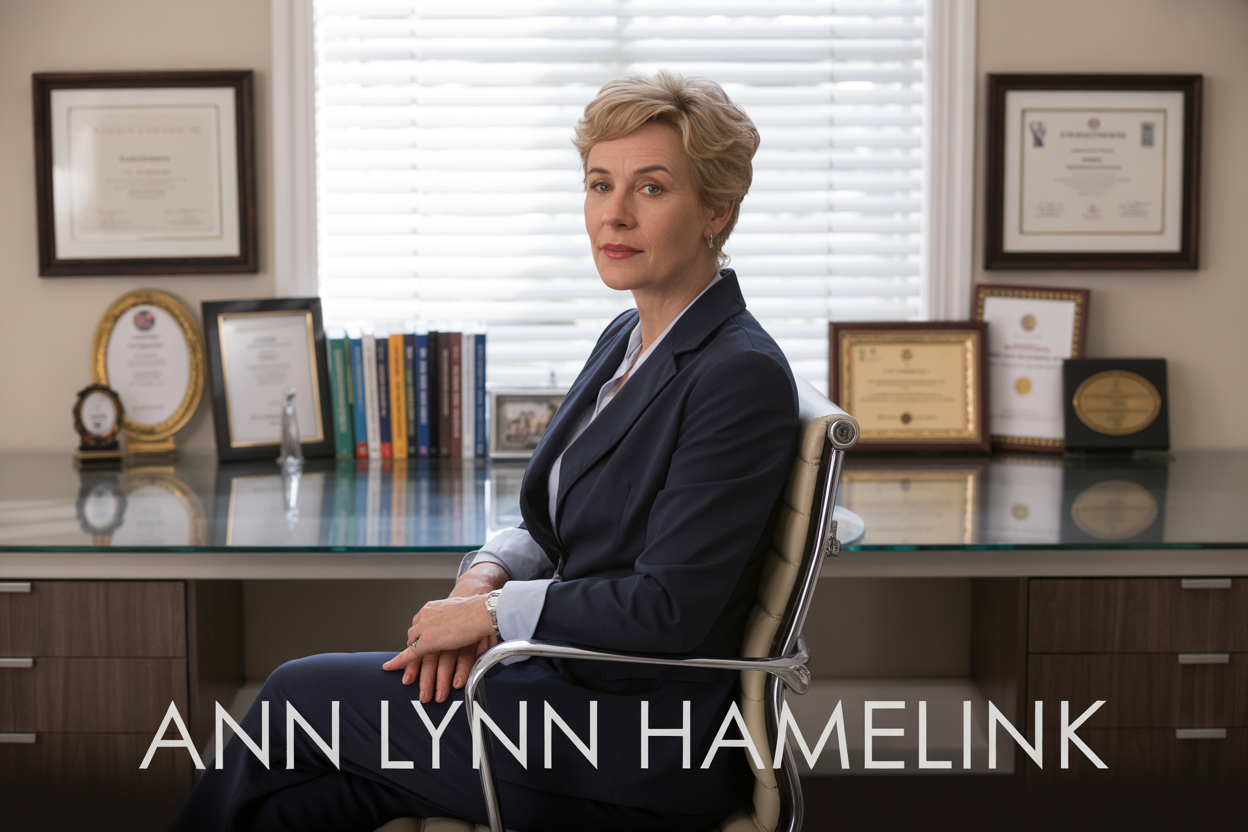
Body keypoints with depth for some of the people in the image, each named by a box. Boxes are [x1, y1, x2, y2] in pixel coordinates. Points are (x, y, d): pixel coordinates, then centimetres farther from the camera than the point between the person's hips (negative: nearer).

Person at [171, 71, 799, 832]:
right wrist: (487, 574, -4)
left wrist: (495, 611, -13)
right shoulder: (629, 339, 11)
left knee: (296, 696, -1)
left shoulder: (743, 375, -18)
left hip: (641, 757, -8)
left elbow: (668, 610, -21)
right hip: (570, 680, 8)